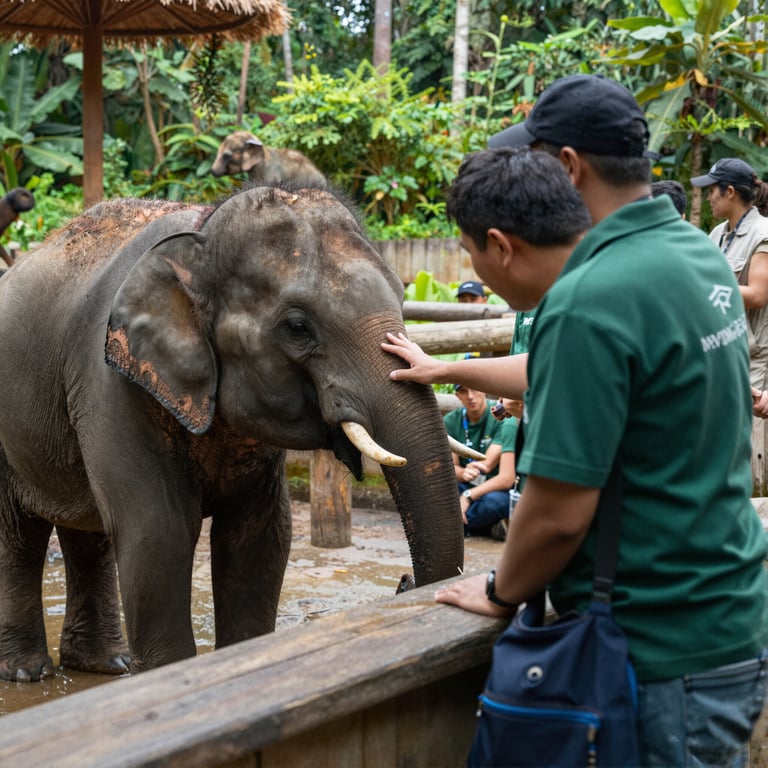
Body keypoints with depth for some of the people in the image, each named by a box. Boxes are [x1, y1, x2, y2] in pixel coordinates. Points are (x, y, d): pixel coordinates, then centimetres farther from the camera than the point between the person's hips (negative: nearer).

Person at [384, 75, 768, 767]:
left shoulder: (591, 300, -23)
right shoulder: (698, 252, 5)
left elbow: (558, 513, -22)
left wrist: (501, 594, -2)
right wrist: (445, 369, 32)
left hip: (662, 652, -9)